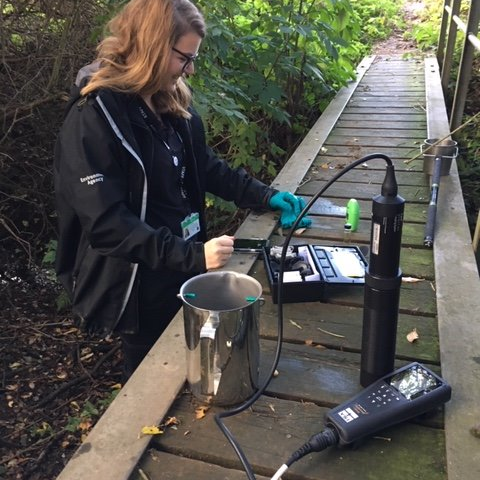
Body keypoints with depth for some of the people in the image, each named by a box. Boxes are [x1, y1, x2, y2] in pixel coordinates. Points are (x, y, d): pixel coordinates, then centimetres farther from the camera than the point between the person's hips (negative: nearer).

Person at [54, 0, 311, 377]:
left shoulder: (172, 103, 1)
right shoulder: (93, 118, -22)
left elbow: (206, 167, 12)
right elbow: (106, 225, -27)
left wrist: (265, 196, 1)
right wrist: (191, 256, -33)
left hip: (185, 268, 7)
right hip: (139, 285, -7)